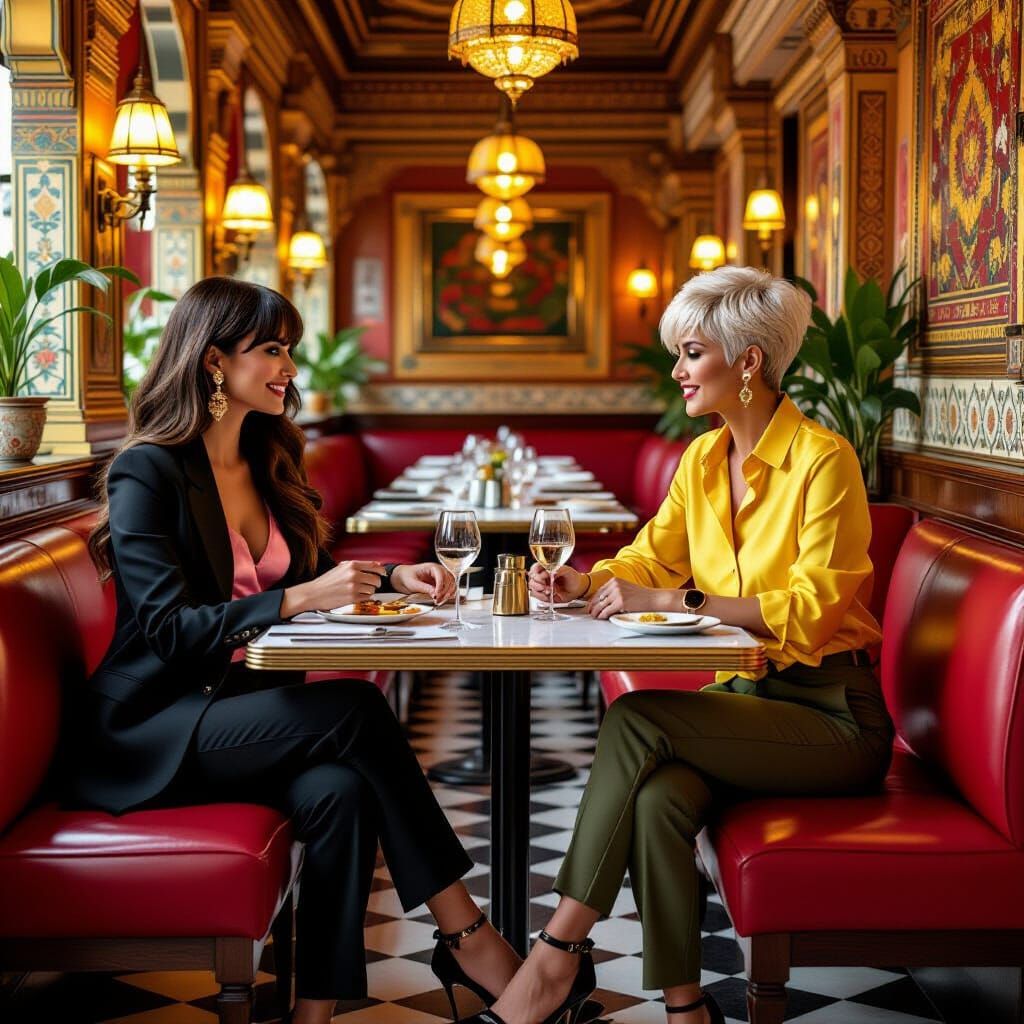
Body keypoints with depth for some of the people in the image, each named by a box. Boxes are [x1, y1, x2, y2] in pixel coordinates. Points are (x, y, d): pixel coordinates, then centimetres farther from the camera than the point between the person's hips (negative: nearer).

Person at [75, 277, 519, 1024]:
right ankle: (465, 935, -20)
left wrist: (389, 578, 2)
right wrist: (298, 599, -27)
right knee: (358, 708, -27)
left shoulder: (266, 462, 15)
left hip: (247, 704, 7)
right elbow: (168, 628, -18)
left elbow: (308, 574, 22)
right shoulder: (147, 474, -9)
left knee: (341, 790, -27)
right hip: (155, 730, -6)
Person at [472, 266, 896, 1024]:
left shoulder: (823, 460, -12)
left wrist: (676, 601, -24)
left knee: (637, 720, -26)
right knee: (656, 797, -28)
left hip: (831, 714, -6)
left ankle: (560, 954, -19)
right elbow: (651, 559, 15)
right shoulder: (703, 459, 10)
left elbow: (812, 608, -19)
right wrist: (586, 582, -6)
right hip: (744, 698, 6)